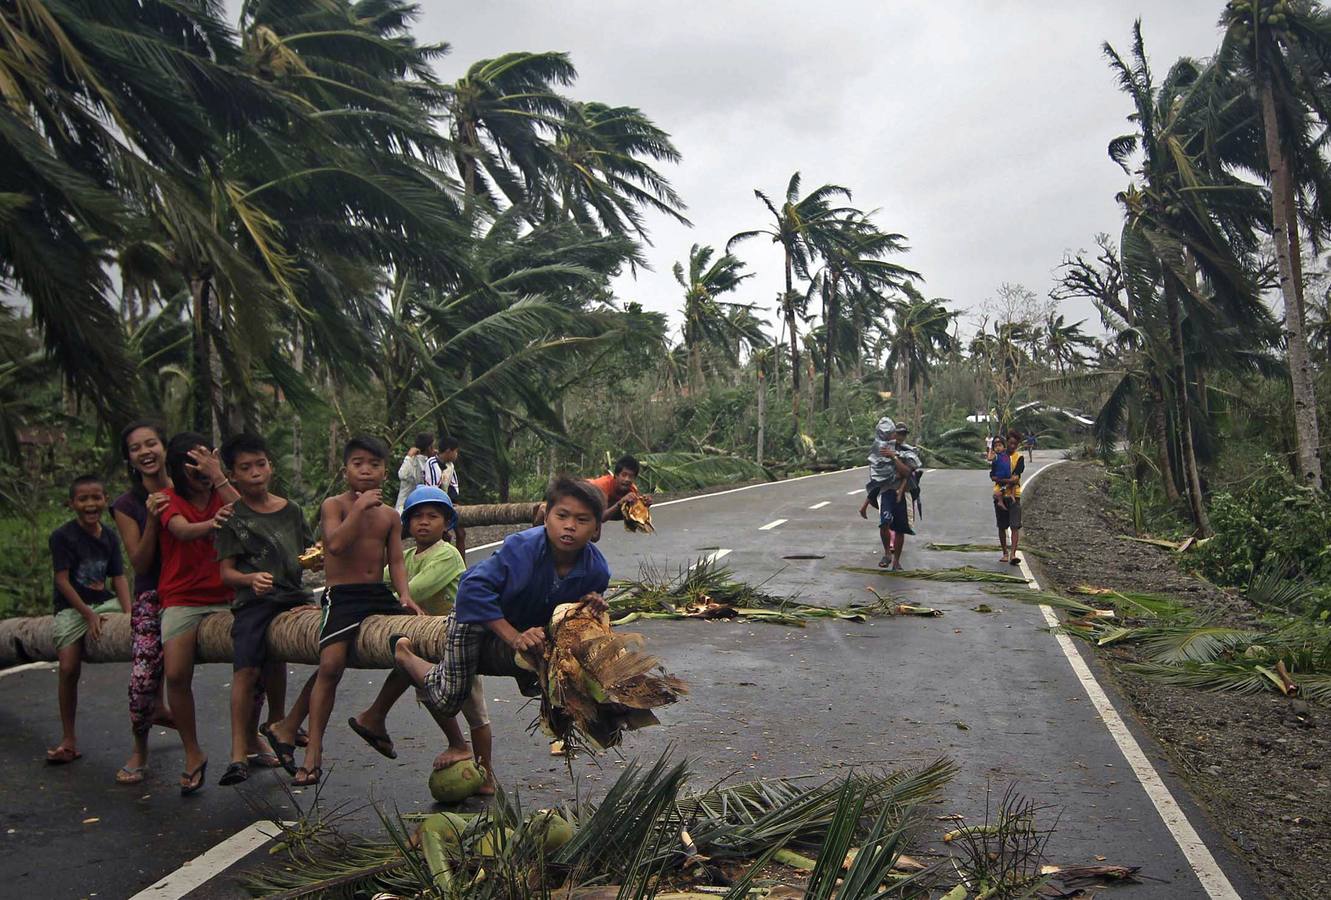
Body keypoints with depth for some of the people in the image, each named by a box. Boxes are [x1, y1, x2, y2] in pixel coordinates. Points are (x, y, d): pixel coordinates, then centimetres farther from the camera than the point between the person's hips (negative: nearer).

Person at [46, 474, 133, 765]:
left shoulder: (110, 537, 4)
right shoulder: (62, 536, -10)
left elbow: (119, 578, 3)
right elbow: (62, 580, -11)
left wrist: (129, 614, -10)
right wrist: (88, 615, -16)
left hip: (105, 602, 4)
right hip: (71, 608, -4)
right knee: (69, 669, -12)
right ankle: (69, 739, 2)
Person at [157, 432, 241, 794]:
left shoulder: (223, 494, 9)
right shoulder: (170, 499, 5)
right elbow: (183, 530, -18)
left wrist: (219, 477, -16)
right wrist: (211, 523, -37)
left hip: (225, 597, 1)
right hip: (181, 599, -1)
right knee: (176, 674, -17)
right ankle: (193, 755, 2)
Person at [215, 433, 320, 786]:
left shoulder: (291, 510, 15)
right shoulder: (233, 518, 5)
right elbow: (226, 572, -1)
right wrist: (252, 578, -20)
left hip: (294, 596, 4)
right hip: (253, 601, -4)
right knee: (247, 669, -18)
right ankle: (239, 752, -14)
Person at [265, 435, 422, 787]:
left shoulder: (390, 515, 13)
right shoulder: (334, 505, -1)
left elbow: (396, 561, 8)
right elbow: (335, 544, -19)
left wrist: (405, 596, -8)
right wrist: (360, 507, -18)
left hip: (380, 594, 6)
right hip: (342, 596, -5)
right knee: (331, 664, -20)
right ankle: (313, 752, -8)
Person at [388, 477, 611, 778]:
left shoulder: (596, 569, -23)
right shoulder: (522, 546, -38)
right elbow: (474, 588, -39)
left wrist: (590, 607, -29)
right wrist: (513, 637, -42)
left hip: (531, 626, 5)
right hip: (478, 617, -5)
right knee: (449, 695, -5)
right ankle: (404, 654, 28)